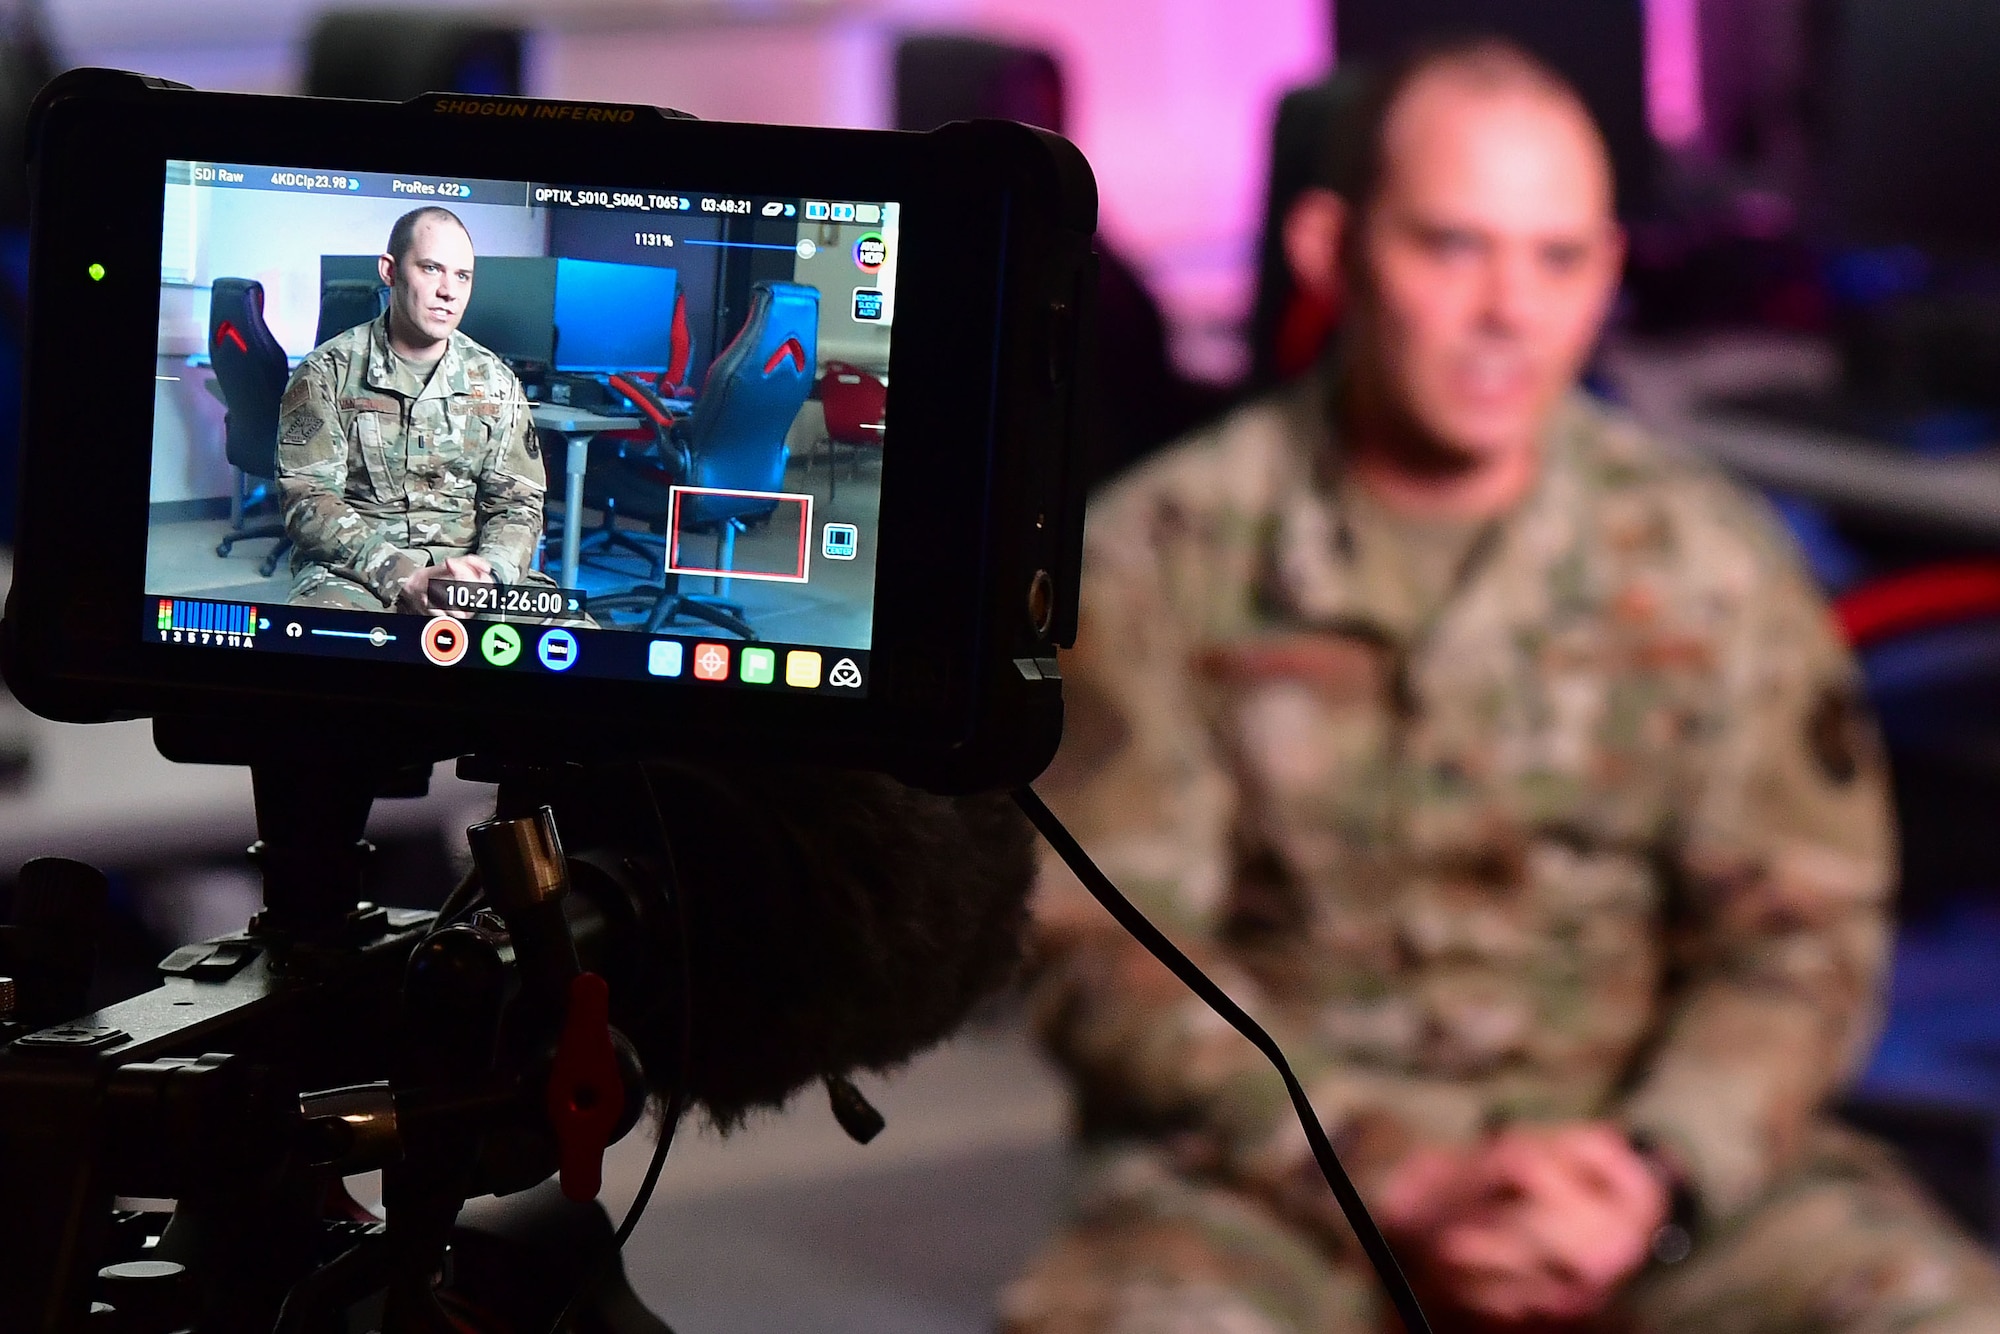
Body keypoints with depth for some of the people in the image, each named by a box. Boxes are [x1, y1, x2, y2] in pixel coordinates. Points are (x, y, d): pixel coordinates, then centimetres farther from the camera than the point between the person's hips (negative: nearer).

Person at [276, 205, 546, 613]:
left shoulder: (496, 383, 13)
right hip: (355, 574, -4)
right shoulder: (328, 373, 2)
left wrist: (490, 573, -15)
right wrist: (404, 577, -21)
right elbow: (309, 502, -7)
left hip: (467, 566, 4)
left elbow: (516, 503, 9)